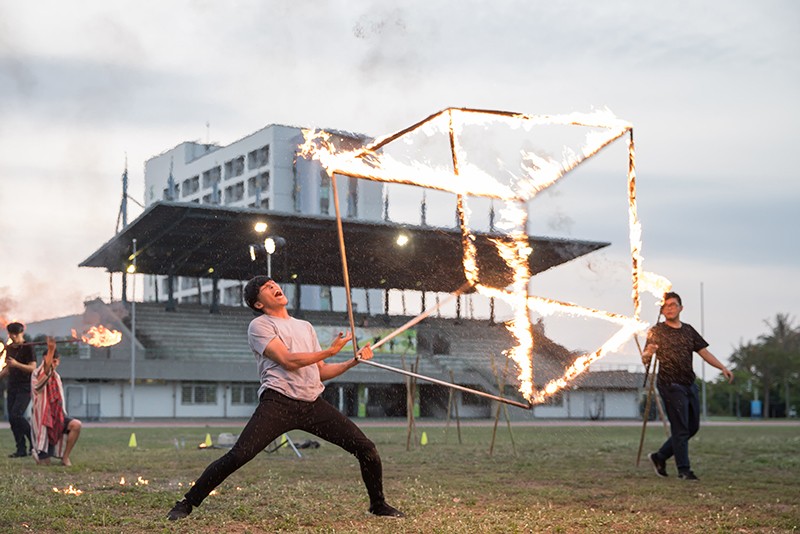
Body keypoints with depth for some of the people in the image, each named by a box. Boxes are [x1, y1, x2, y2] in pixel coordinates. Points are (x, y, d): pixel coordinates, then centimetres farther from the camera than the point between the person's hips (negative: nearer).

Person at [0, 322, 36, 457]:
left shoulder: (28, 348, -6)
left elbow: (33, 368, -13)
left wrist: (17, 364, -24)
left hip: (25, 388, -7)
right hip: (12, 387, 7)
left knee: (16, 415, -19)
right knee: (12, 418, 0)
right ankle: (21, 449, 4)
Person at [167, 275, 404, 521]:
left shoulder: (305, 327, 25)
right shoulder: (259, 325, 4)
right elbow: (289, 361, -9)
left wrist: (354, 361, 12)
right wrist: (330, 351, -4)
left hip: (313, 404, 5)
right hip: (278, 403, -5)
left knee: (366, 449, -1)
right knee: (238, 456, -20)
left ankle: (378, 504, 21)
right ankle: (187, 503, -3)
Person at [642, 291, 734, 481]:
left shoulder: (688, 330, 13)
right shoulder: (657, 331, -4)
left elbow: (704, 351, 11)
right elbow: (644, 359, -10)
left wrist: (722, 367, -2)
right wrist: (648, 353, -34)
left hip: (689, 385, 7)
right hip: (671, 385, -7)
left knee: (692, 428, 11)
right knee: (680, 429, -6)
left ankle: (659, 457, 22)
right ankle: (683, 470, 3)